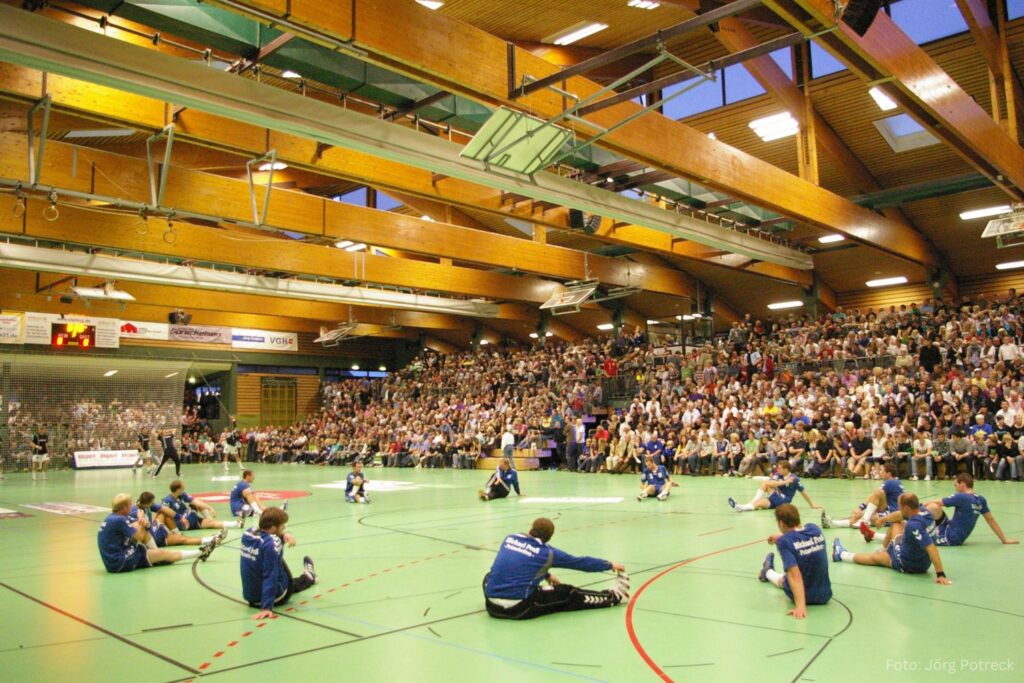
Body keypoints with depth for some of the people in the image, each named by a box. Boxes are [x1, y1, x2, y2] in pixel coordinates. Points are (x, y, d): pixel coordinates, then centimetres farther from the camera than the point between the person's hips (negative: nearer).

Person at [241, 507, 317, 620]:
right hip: (275, 597, -7)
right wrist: (267, 607, -27)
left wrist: (284, 535, -6)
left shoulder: (248, 534, -5)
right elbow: (270, 576, -28)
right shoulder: (272, 544, -26)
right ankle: (307, 578, 49)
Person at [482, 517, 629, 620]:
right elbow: (580, 563, 11)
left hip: (491, 605, 4)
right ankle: (613, 597, 28)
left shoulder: (509, 539, 11)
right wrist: (610, 565, 26)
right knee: (567, 594, 12)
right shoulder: (547, 553, -1)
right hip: (519, 608, -4)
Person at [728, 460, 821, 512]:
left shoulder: (795, 479, -9)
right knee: (765, 483, -20)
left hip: (783, 501, -4)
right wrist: (784, 482, -22)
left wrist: (813, 506, 1)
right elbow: (769, 483, -17)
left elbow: (803, 493, -2)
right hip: (775, 500, 5)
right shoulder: (778, 475, 1)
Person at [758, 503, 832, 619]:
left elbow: (795, 576, -31)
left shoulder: (783, 541, -22)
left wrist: (800, 606, -36)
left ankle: (768, 572, 63)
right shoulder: (815, 529, -7)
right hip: (825, 595, 4)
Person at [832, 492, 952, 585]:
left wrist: (940, 574, -39)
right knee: (896, 524, 22)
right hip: (923, 561, 7)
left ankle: (841, 554, 40)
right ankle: (884, 550, 43)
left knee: (875, 557, 17)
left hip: (908, 565, -7)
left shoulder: (913, 526, -36)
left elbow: (932, 548, -40)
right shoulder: (925, 513, -11)